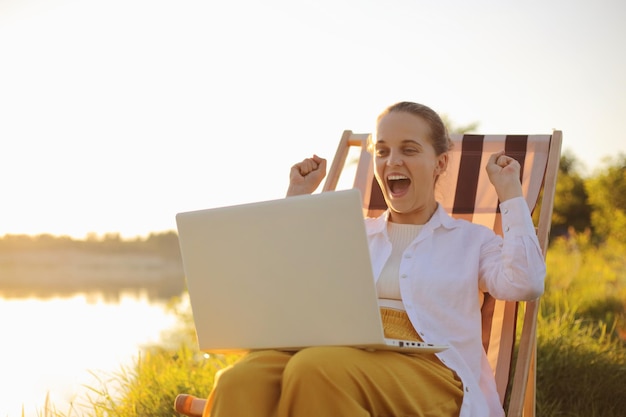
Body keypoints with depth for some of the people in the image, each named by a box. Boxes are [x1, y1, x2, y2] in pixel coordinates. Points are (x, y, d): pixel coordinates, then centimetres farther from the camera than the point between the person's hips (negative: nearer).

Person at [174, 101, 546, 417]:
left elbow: (524, 284, 2)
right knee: (241, 380, -34)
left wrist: (510, 193, 9)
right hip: (343, 358, 3)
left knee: (314, 369, -39)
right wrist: (297, 196, 26)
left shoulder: (471, 240, 22)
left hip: (428, 370, -3)